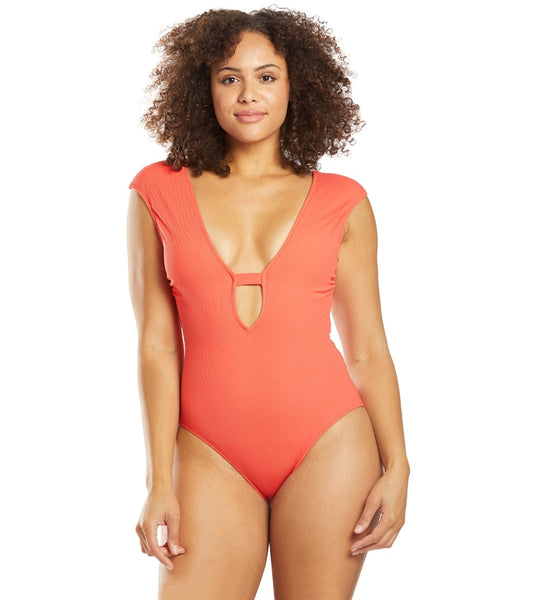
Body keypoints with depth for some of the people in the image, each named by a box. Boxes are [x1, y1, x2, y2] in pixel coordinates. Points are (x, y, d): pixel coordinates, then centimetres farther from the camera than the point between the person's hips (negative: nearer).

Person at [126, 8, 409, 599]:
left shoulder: (341, 202, 5)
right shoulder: (159, 191, 5)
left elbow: (368, 350, 6)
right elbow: (157, 345, 2)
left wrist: (396, 466, -3)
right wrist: (159, 481, -2)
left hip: (327, 445, 0)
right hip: (211, 455, 0)